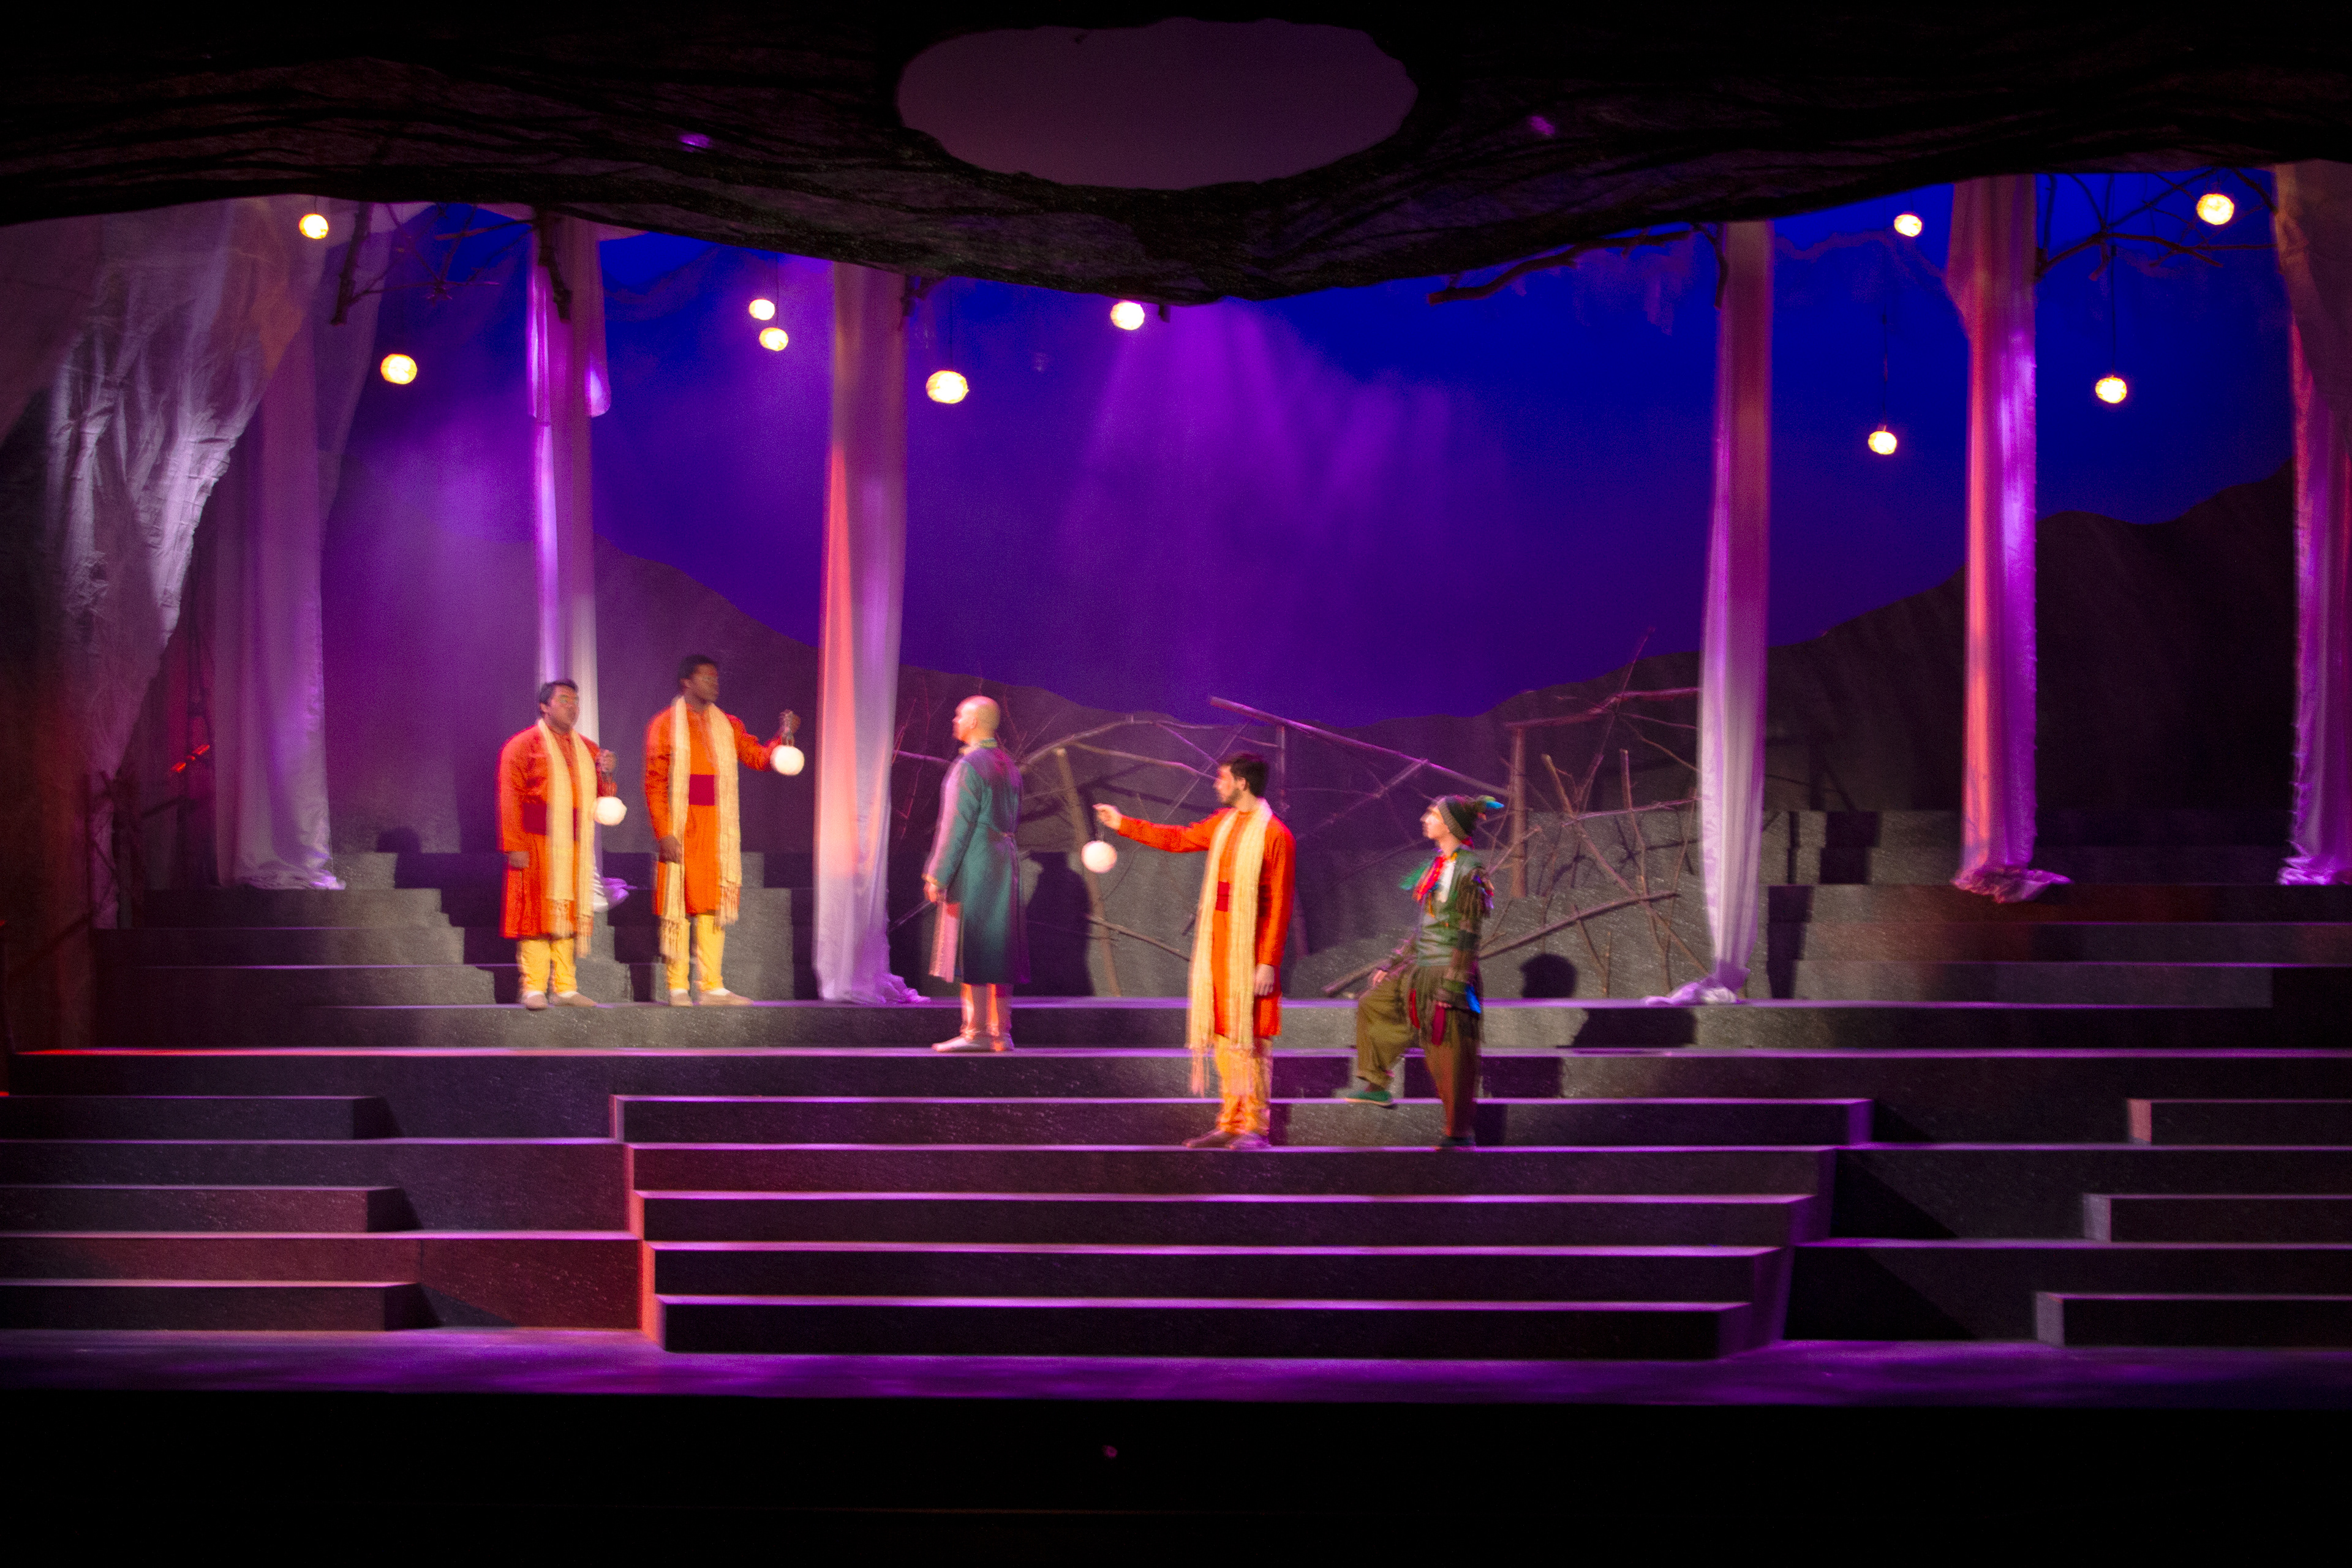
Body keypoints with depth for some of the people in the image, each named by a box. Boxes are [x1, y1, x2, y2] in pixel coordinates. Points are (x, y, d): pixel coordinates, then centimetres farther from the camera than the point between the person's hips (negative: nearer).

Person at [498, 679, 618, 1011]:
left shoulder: (588, 749, 17)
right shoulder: (523, 745, -1)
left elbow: (603, 800, 18)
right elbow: (509, 799, -6)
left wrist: (605, 775, -3)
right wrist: (515, 846, -14)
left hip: (575, 846, 5)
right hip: (538, 845, -5)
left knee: (569, 915, 5)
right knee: (538, 913, -6)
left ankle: (566, 988, 9)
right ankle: (534, 989, -3)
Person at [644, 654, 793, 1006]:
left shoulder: (727, 726, 14)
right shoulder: (665, 725, -1)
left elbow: (760, 758, 7)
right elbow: (654, 784, -6)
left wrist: (782, 737, -12)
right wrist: (664, 833, -14)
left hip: (719, 829, 5)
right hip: (680, 831, -5)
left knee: (713, 909, 5)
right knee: (678, 908, -3)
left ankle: (713, 988, 7)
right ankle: (677, 988, 1)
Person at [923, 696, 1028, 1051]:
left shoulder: (968, 767, -14)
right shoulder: (1008, 765, 13)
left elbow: (957, 826, -17)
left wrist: (937, 875, -15)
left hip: (973, 870, -8)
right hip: (1004, 865, 8)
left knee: (969, 948, -6)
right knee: (996, 948, 9)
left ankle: (976, 1032, -7)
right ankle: (1000, 1032, 9)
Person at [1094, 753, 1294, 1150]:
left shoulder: (1274, 835, -11)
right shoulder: (1223, 823, 12)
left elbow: (1280, 905, -13)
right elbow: (1179, 839, 27)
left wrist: (1269, 962, -17)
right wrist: (1123, 825, 29)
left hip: (1249, 953, -8)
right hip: (1216, 947, 8)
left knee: (1248, 1039, -5)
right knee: (1223, 1037, 9)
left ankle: (1255, 1128, 0)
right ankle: (1230, 1125, 15)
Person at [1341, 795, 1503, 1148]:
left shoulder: (1470, 870, -14)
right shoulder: (1439, 865, 12)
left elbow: (1469, 933, -17)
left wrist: (1451, 985, -21)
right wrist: (1393, 964, 21)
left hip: (1449, 970, -9)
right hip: (1421, 968, 9)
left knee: (1450, 1052, -3)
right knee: (1372, 1004, 16)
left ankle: (1459, 1132, 6)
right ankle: (1375, 1085, 24)